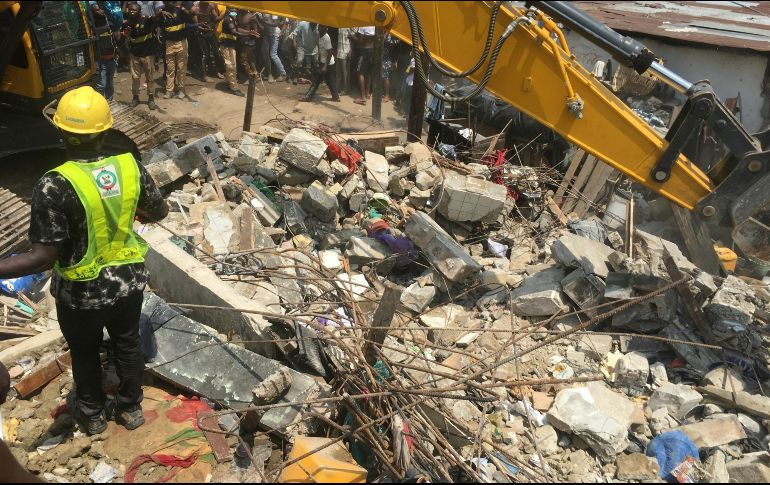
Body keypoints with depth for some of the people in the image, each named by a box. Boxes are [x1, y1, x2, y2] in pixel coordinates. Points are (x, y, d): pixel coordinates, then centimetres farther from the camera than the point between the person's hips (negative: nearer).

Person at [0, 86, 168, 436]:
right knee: (128, 344, 24)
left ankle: (92, 414, 45)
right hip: (129, 281, 3)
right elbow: (159, 212, 4)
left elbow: (43, 258, -26)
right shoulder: (130, 167, -13)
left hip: (83, 292, -3)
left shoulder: (54, 186, -26)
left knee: (85, 353, 23)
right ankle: (130, 408, 44)